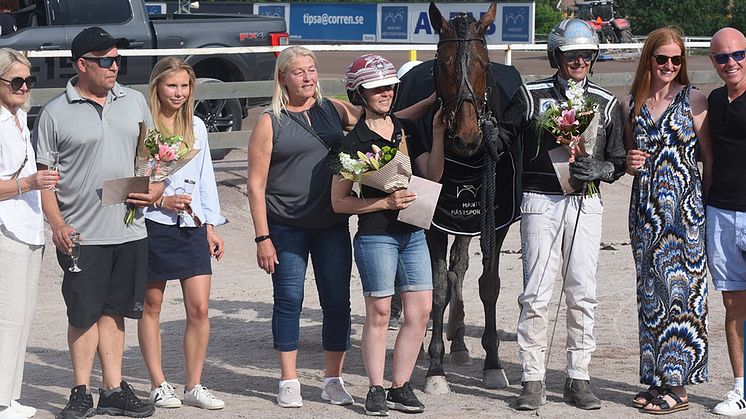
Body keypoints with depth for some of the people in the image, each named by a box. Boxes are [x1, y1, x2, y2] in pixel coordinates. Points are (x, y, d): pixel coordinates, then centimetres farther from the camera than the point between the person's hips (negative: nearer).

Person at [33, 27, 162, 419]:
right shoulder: (55, 114, -4)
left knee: (113, 311, 11)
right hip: (81, 235, -4)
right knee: (84, 314, 3)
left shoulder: (134, 101, 9)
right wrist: (57, 225, -12)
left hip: (129, 229, 4)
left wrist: (156, 187, -1)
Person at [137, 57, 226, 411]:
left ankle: (194, 385, 8)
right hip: (153, 225, -4)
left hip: (192, 226, 5)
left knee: (199, 308, -1)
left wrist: (211, 225, 13)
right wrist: (161, 201, -15)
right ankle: (158, 385, 14)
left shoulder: (196, 126, 12)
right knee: (151, 307, 5)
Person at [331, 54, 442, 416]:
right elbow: (339, 202, -7)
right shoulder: (354, 141, -6)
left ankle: (400, 387, 14)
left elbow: (433, 176, 5)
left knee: (420, 311, 3)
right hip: (375, 234, -6)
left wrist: (438, 134, -5)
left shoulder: (406, 130, 11)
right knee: (379, 312, -1)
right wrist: (385, 202, -17)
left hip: (412, 233, 6)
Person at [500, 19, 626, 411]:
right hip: (540, 201, -2)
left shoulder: (606, 104, 8)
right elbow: (500, 141, 5)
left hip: (585, 204, 2)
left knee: (582, 294, 4)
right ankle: (532, 381, 2)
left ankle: (578, 379, 12)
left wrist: (597, 169, -10)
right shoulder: (531, 96, 2)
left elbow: (619, 162, 9)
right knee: (536, 294, -5)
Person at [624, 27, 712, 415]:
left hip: (684, 206, -5)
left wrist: (705, 205, -6)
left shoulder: (693, 99, -3)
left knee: (681, 288, -5)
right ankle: (657, 378, 16)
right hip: (645, 208, 5)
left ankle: (678, 386, 0)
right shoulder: (632, 103, 9)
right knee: (650, 292, 8)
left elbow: (709, 157, -2)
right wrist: (629, 162, -3)